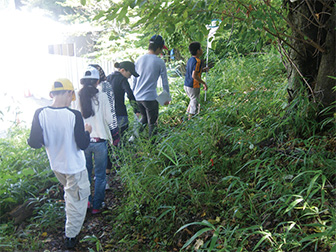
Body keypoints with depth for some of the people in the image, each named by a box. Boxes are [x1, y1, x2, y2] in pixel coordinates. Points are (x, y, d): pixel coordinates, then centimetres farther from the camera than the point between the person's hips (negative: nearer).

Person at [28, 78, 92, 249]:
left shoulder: (40, 114, -15)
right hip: (75, 168, -5)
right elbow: (83, 145, -20)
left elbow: (34, 143, -12)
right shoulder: (74, 115, -25)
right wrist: (87, 131, -2)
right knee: (77, 200, 15)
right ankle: (71, 237, 27)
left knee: (70, 193, 33)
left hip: (56, 166, 6)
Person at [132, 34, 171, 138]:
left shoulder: (139, 59, 6)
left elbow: (134, 79, 14)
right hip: (150, 97, -6)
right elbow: (165, 82, -1)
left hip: (137, 97, 6)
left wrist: (133, 94, 25)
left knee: (144, 117, 25)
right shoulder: (159, 62, -8)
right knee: (152, 123, 7)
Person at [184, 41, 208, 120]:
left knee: (192, 100, 27)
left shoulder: (190, 60, 9)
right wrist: (204, 83, -18)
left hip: (186, 86, 9)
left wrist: (202, 70, 13)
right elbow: (194, 75, -25)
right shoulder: (198, 61, -17)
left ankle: (188, 113, 33)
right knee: (195, 104, 4)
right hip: (193, 87, -9)